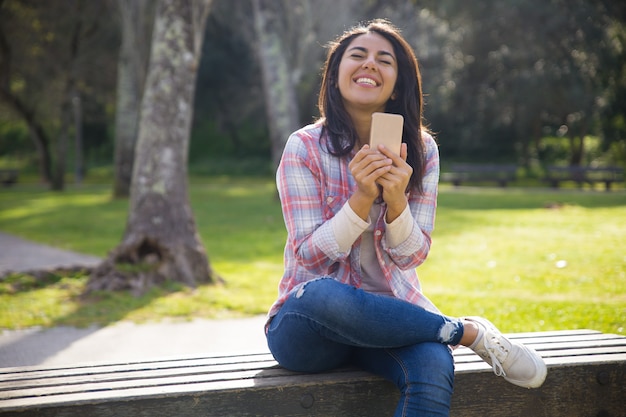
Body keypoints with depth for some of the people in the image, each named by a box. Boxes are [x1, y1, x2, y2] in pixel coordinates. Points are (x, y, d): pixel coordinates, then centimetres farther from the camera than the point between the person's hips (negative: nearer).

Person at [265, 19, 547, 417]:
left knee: (434, 368, -36)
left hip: (390, 314, 0)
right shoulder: (305, 148, -7)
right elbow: (310, 256, -11)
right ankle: (471, 332, -18)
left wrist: (396, 199, -22)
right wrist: (362, 197, -26)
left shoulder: (421, 149, 1)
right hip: (309, 323, 0)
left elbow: (411, 257, -2)